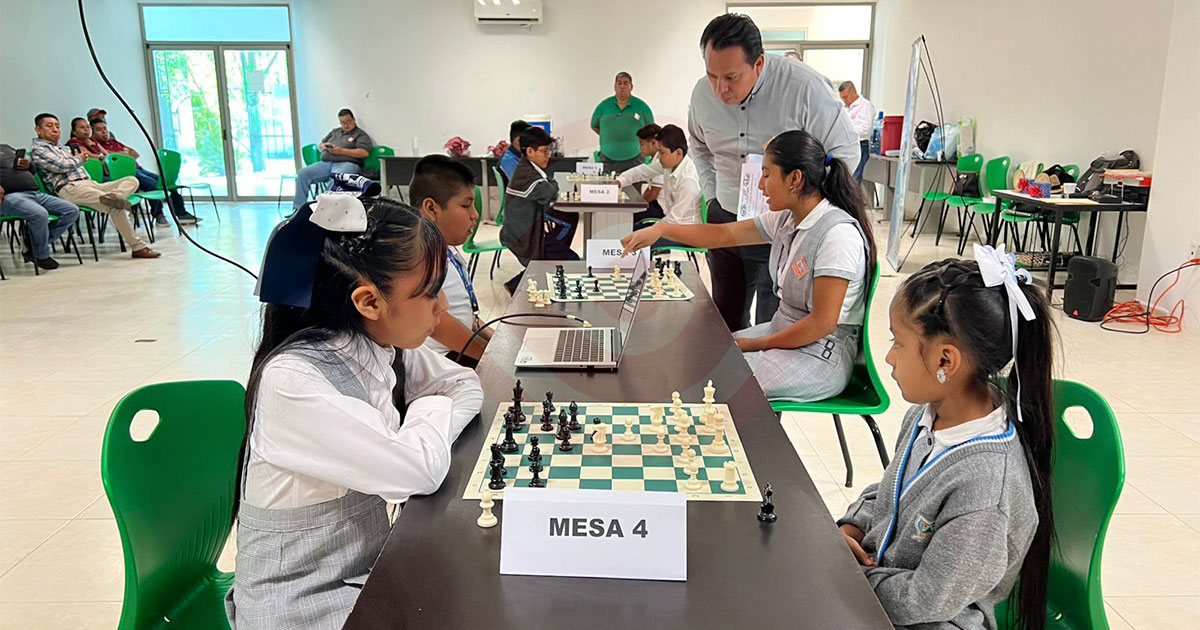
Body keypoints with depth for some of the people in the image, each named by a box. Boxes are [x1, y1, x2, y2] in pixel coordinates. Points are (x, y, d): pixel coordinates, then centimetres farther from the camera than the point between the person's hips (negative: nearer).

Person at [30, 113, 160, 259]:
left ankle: (114, 195, -44)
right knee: (115, 207, -31)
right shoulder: (38, 149, 5)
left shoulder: (63, 148, 33)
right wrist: (79, 159, 9)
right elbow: (60, 166, -7)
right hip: (70, 188, -9)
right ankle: (137, 247, -34)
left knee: (132, 180, -10)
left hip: (90, 183, 9)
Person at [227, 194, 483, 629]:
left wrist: (425, 440, -13)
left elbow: (467, 386, 5)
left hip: (370, 568, 6)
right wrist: (432, 410, -10)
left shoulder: (386, 344, -6)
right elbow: (419, 473, -30)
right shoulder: (291, 380, -27)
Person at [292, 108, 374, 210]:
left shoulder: (361, 135, 8)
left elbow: (365, 152, -9)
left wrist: (342, 151, -13)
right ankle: (298, 207, -15)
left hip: (347, 163, -6)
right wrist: (324, 146, 5)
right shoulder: (335, 131, 29)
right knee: (303, 173, -14)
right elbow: (319, 145, 32)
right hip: (326, 163, 6)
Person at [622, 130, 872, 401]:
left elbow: (822, 323, -22)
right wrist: (661, 229, 8)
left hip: (820, 356, -8)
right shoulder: (787, 220, 2)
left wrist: (757, 344, -12)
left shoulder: (838, 234, -23)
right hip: (783, 331, 8)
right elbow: (723, 234, 13)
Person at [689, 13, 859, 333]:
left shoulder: (805, 87, -20)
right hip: (725, 219, 5)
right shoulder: (703, 93, -4)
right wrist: (712, 196, 7)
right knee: (725, 323, 17)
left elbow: (846, 153, -10)